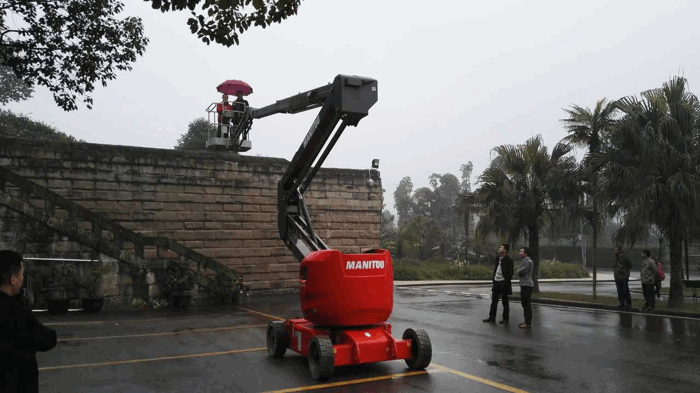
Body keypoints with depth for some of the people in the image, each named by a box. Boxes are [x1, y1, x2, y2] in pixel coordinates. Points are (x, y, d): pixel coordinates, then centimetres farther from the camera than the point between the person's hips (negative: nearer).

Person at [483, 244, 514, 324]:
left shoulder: (508, 260, -10)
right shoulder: (497, 258, 12)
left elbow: (510, 273, -12)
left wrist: (506, 282, -17)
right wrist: (493, 278, 10)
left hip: (503, 283, -7)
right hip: (496, 282, 7)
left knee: (505, 302, 5)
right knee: (494, 301, 9)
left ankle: (505, 318, 14)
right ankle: (492, 317, 15)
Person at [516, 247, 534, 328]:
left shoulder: (529, 262, -15)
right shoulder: (523, 261, 15)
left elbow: (519, 272, -17)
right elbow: (519, 272, 16)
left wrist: (519, 272, 1)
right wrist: (520, 273, -3)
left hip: (527, 285, -10)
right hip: (523, 285, 10)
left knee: (527, 304, -6)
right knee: (524, 303, 14)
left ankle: (528, 323, -3)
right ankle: (526, 321, 21)